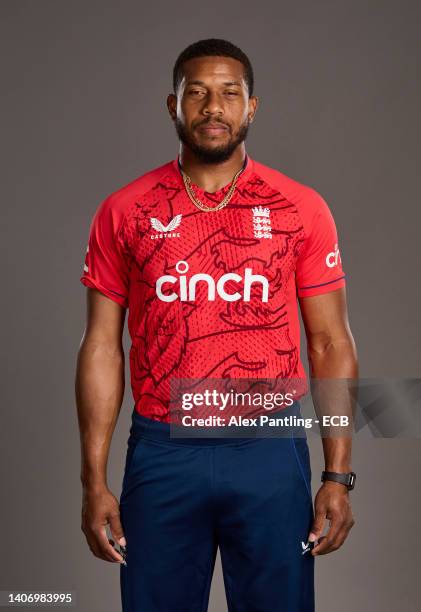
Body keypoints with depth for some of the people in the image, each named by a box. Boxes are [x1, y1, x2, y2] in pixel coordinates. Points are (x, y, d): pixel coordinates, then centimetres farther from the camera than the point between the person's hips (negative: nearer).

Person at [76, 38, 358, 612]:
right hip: (162, 453, 0)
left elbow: (331, 345, 2)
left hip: (269, 452, 0)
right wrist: (94, 482, -1)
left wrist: (338, 476, -3)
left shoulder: (301, 209, 1)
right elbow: (102, 348, 3)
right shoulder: (124, 212, 2)